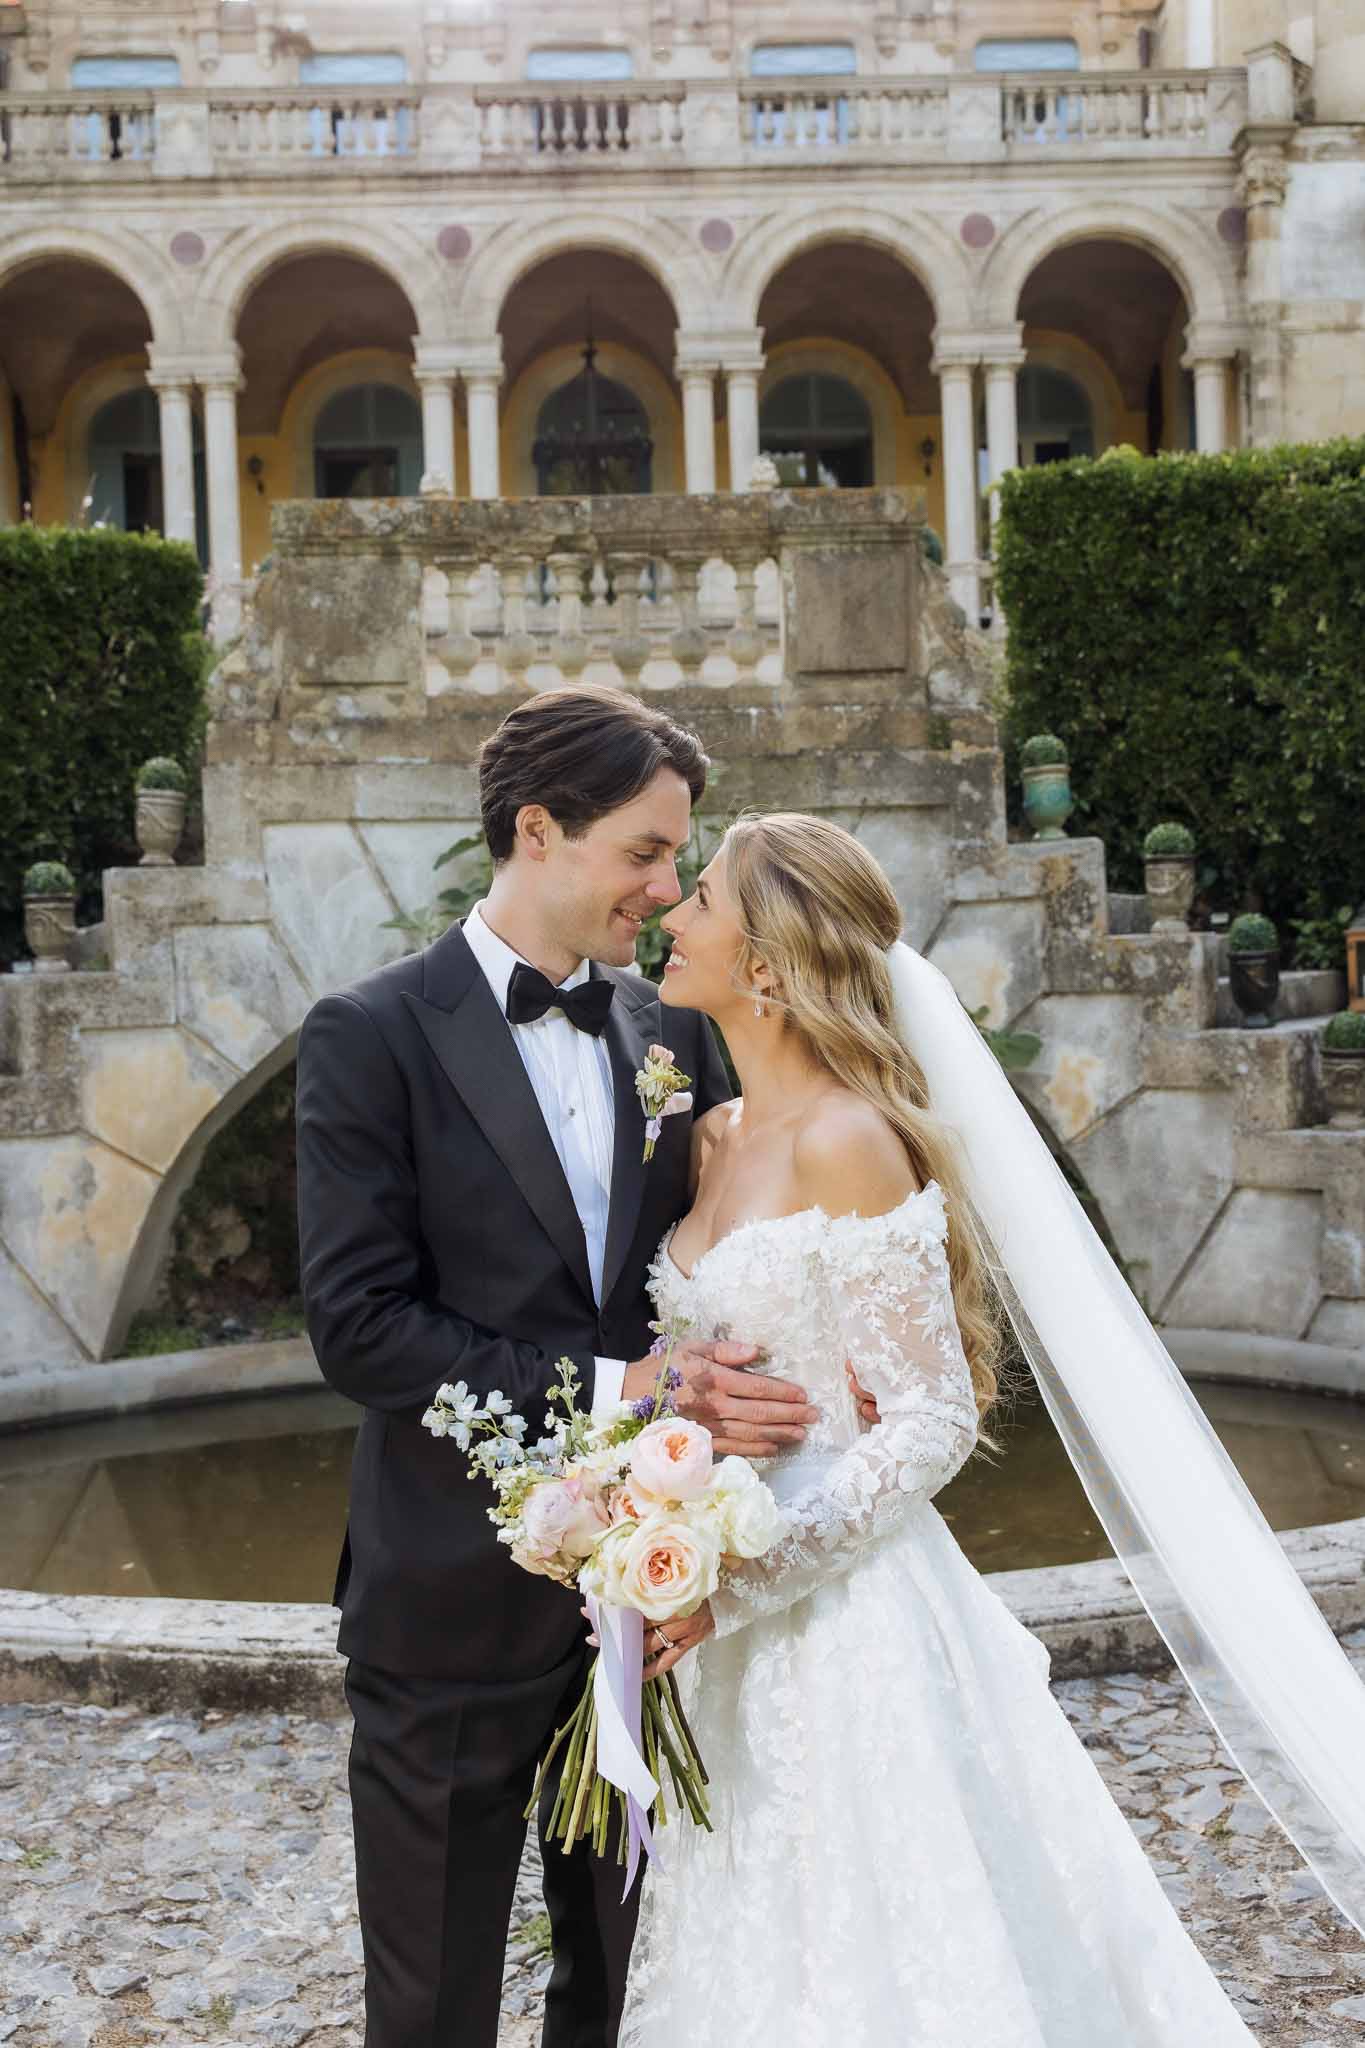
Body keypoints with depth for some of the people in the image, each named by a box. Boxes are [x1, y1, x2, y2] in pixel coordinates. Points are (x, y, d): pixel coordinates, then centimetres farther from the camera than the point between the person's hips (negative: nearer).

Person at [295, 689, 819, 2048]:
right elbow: (358, 1324, -16)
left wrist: (737, 1393, -12)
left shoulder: (672, 1032, 5)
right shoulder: (370, 1039, -10)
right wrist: (605, 1390, -22)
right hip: (459, 1593, -4)